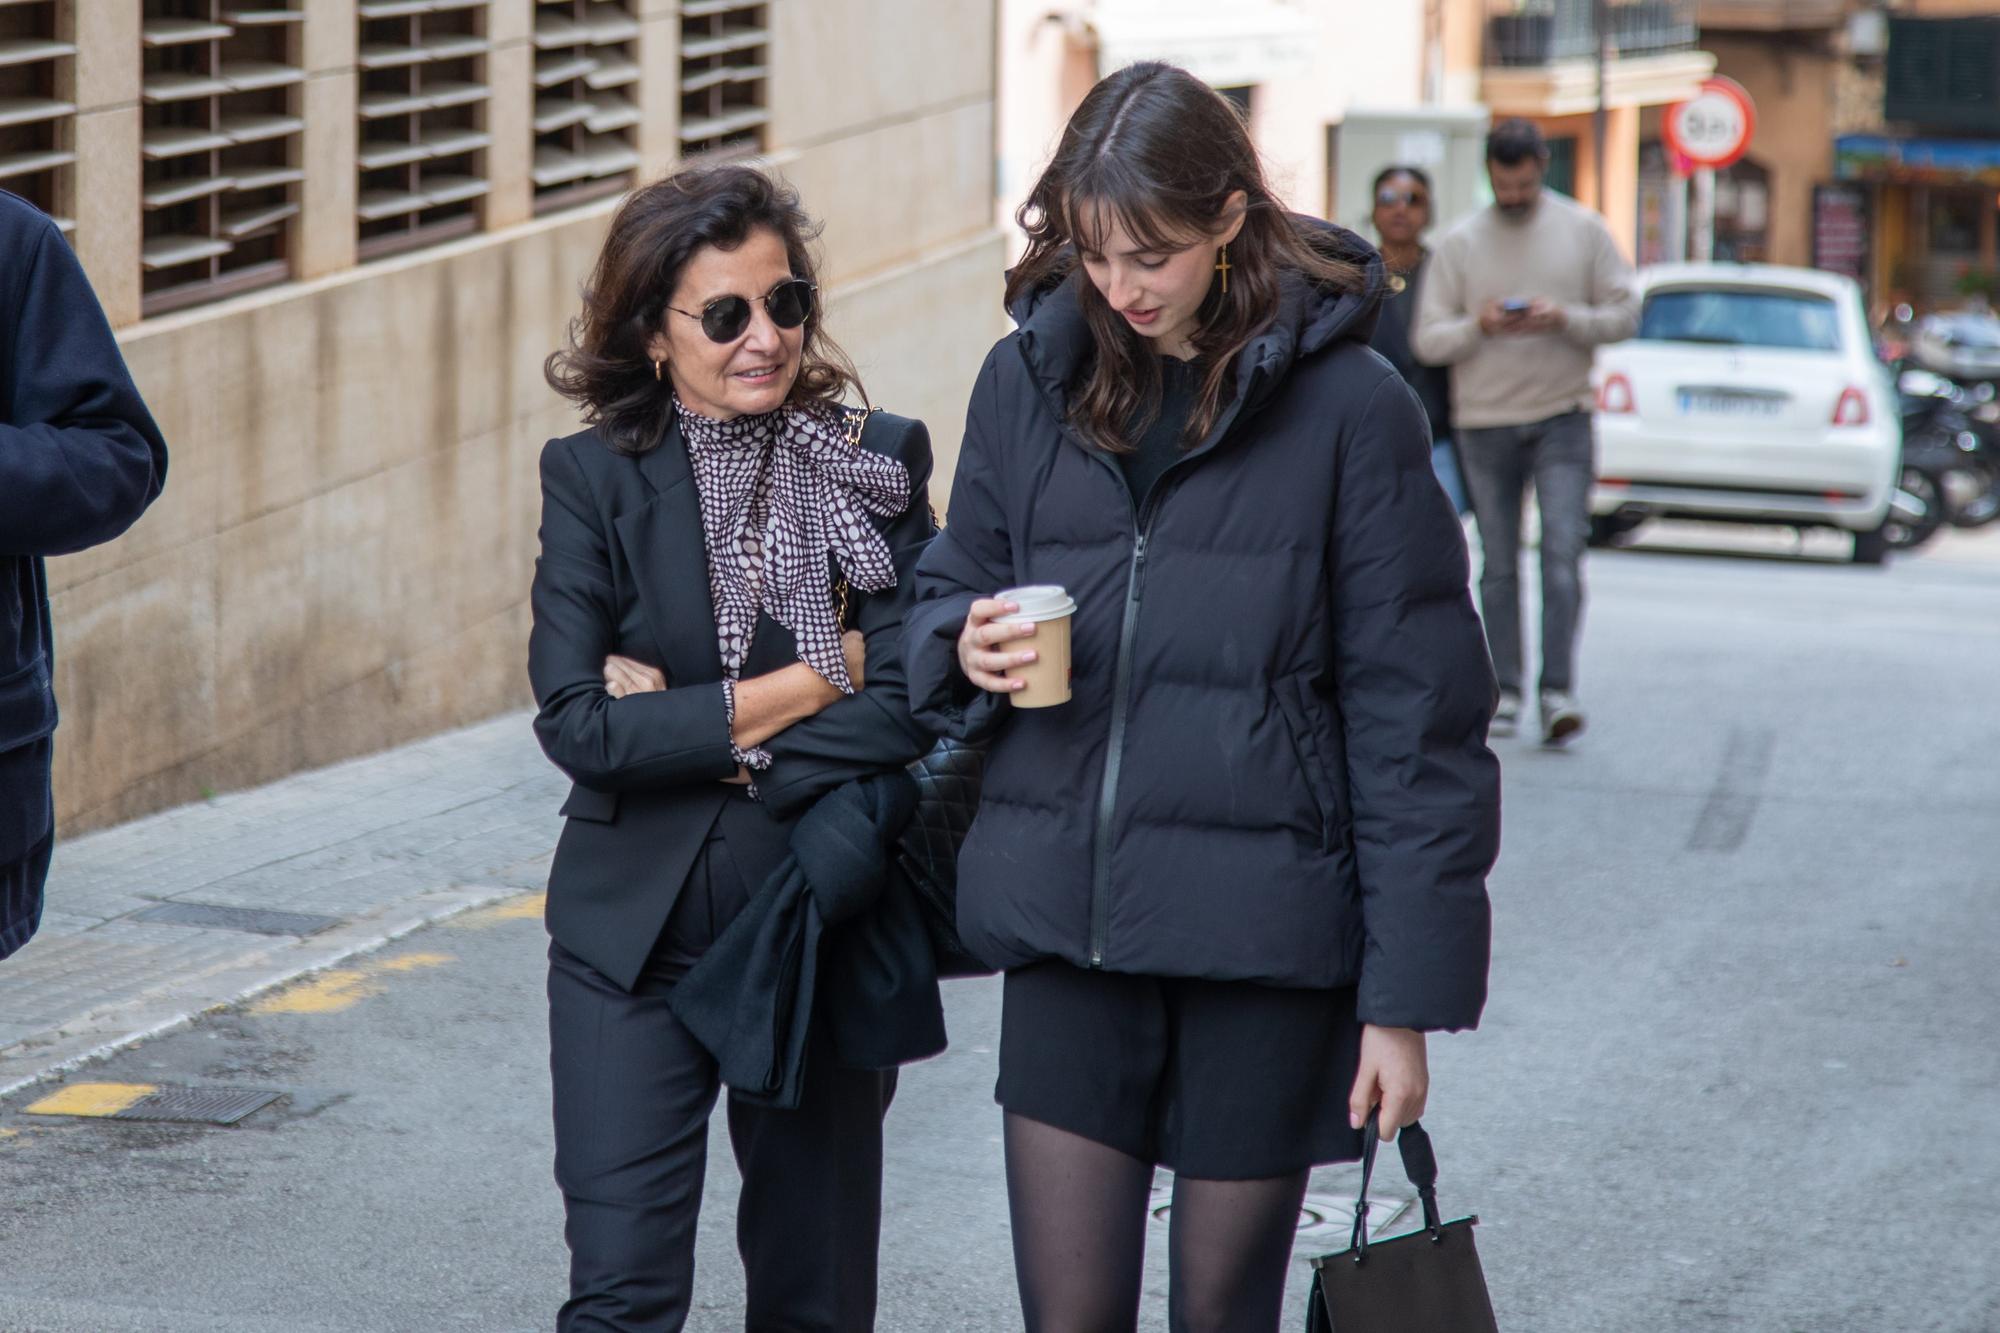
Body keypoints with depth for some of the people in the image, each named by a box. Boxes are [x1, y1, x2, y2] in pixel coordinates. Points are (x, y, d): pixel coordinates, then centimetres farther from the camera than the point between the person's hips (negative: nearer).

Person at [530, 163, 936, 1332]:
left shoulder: (877, 469, -1)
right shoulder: (596, 478, -1)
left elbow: (907, 711, -10)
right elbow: (575, 721, -12)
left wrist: (689, 721, -13)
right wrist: (811, 681, -11)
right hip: (639, 933, -1)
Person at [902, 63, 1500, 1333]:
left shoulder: (1349, 406, -7)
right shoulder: (1029, 379, 5)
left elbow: (1416, 716, -5)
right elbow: (952, 589, 19)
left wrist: (1409, 995, -8)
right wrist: (970, 647, -8)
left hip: (1265, 938, -3)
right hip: (1066, 922, 3)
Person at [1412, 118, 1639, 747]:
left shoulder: (1583, 230, 5)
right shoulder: (1460, 243, 5)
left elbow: (1625, 314, 4)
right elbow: (1427, 339, 2)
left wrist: (1565, 320, -13)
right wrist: (1479, 327, -17)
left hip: (1562, 418, -1)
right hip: (1484, 423, 1)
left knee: (1562, 554, -12)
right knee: (1499, 565, 6)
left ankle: (1557, 690, -12)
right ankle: (1504, 692, 12)